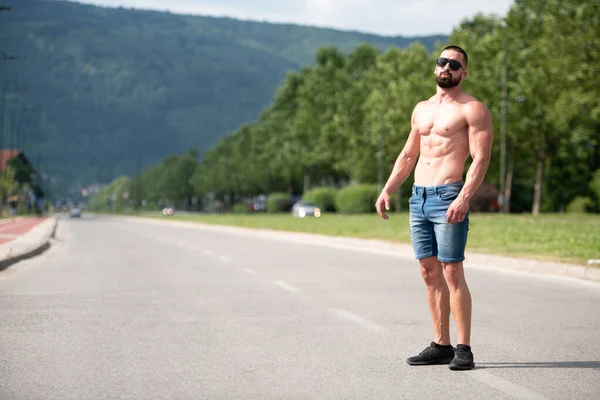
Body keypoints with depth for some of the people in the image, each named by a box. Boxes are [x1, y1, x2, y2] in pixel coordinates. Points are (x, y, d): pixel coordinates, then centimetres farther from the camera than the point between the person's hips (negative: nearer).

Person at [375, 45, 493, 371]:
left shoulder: (472, 109, -3)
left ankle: (463, 349, -6)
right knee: (430, 273, 7)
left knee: (452, 273, -10)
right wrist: (387, 190, 16)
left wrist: (464, 197, -24)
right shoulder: (421, 109, 20)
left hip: (448, 197, -7)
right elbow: (407, 155, 26)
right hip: (418, 197, 7)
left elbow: (481, 158, -11)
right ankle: (441, 346, 13)